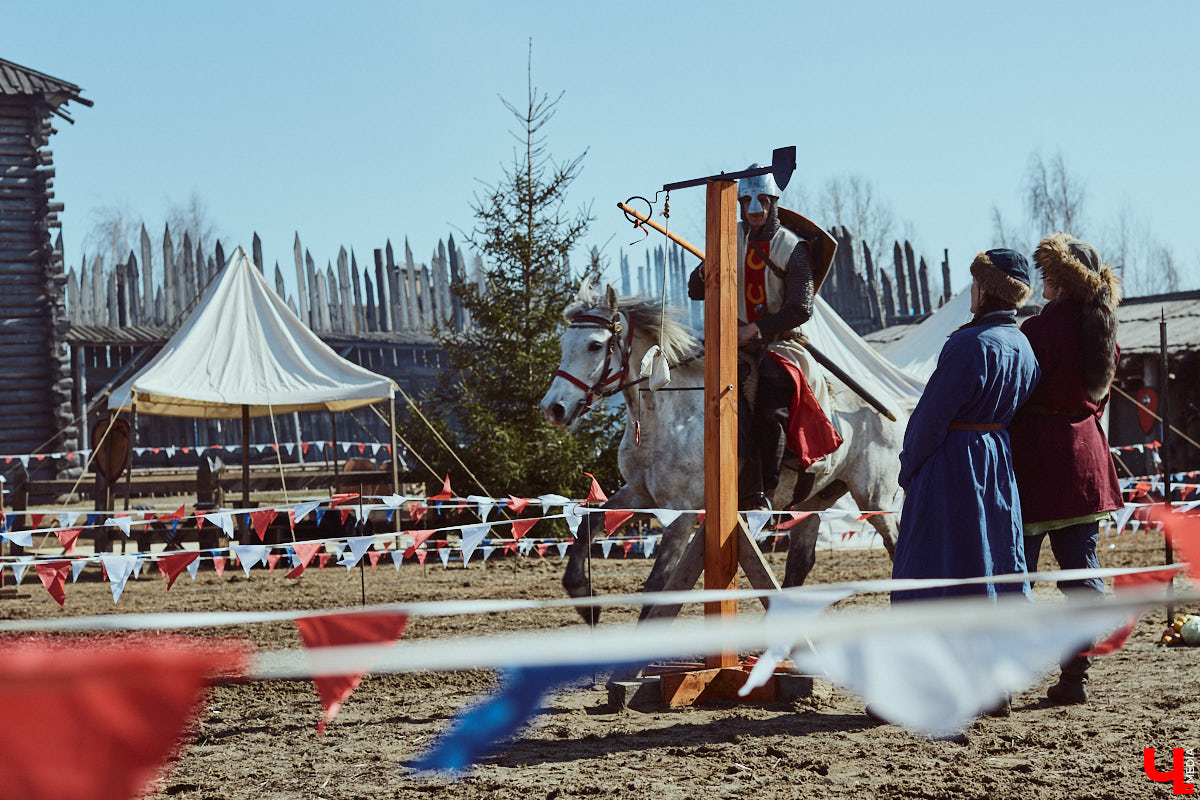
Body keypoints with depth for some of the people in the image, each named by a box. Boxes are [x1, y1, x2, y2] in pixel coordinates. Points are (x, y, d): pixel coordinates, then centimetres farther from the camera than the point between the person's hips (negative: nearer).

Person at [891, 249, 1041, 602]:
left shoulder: (970, 344, -20)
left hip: (952, 465, -8)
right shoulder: (1024, 347, 5)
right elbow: (1015, 409, 13)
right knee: (1000, 560, 14)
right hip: (999, 463, 8)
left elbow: (932, 416, -17)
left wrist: (908, 469, -7)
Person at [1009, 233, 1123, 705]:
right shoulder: (1104, 330, 9)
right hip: (1086, 453, 7)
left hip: (1037, 458, -7)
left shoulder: (1041, 329, -13)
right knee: (1082, 567, 8)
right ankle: (1076, 675, 10)